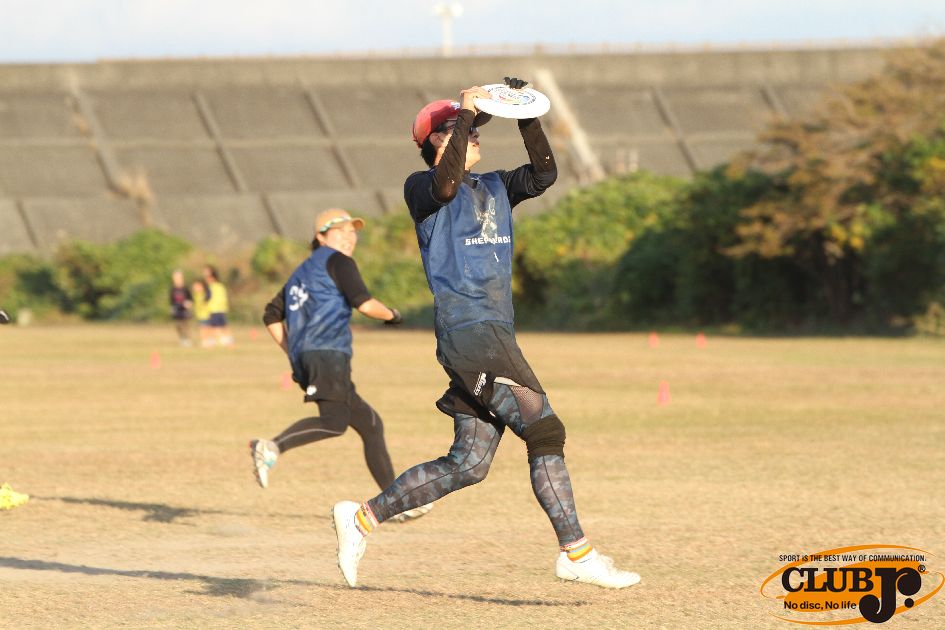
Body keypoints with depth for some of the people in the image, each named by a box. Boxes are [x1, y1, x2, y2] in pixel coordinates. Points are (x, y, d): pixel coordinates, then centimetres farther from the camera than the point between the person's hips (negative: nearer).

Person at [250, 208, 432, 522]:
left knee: (370, 423, 12)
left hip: (305, 360, 10)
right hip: (328, 354, -10)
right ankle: (272, 447, -41)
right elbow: (364, 304, -10)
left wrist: (293, 353, 25)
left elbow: (271, 315, 27)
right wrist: (392, 315, 8)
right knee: (334, 421, -27)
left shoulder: (302, 272, 28)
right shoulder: (336, 262, 3)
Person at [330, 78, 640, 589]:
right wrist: (467, 114, -20)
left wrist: (526, 118, -2)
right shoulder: (421, 187, 0)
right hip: (467, 331, -9)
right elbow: (446, 184, -24)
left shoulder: (495, 187, 22)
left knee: (468, 465, 7)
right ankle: (576, 553, -14)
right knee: (544, 430, -15)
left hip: (496, 335, 9)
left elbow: (544, 174, 8)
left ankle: (362, 518, 14)